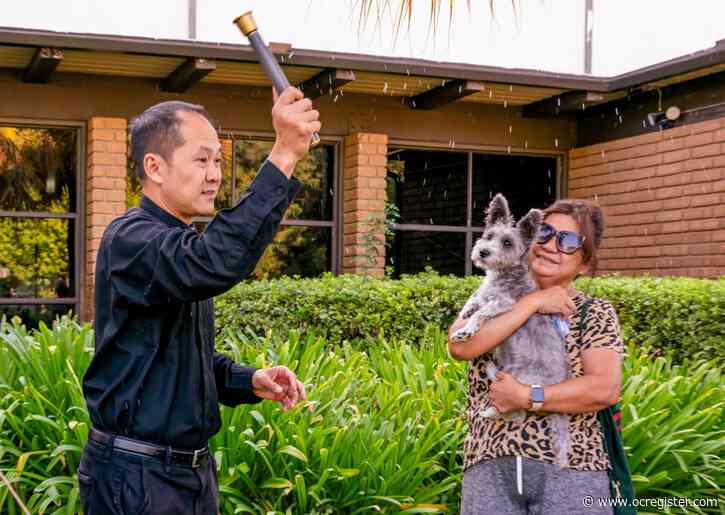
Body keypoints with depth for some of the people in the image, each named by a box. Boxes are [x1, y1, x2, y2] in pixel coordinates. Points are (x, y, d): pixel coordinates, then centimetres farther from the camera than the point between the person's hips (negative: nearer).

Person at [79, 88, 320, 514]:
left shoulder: (181, 246, 14)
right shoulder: (130, 239, -16)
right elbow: (215, 263, -38)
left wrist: (251, 381, 2)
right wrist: (283, 157, -38)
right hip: (137, 479, -9)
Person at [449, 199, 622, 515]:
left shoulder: (595, 313, 4)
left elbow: (606, 390, -10)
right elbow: (460, 346, -11)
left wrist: (525, 398, -14)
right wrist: (532, 303, -9)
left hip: (569, 468, -1)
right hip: (489, 466, 1)